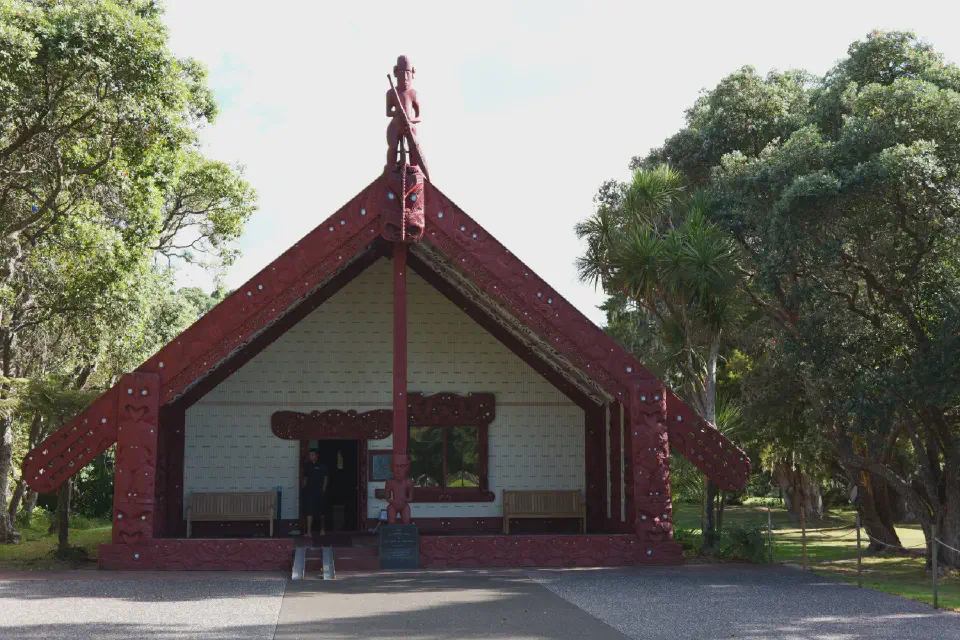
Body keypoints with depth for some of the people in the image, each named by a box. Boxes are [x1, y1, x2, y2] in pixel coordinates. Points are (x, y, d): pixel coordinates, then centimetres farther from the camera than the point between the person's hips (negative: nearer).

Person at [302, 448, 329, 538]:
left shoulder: (322, 466, -2)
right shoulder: (307, 466, 9)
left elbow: (326, 478, -2)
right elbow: (305, 478, 15)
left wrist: (323, 489, -8)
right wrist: (304, 488, 6)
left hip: (319, 492, -3)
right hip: (309, 492, 3)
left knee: (320, 511, 8)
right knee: (309, 511, -6)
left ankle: (322, 529, 27)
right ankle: (309, 531, -10)